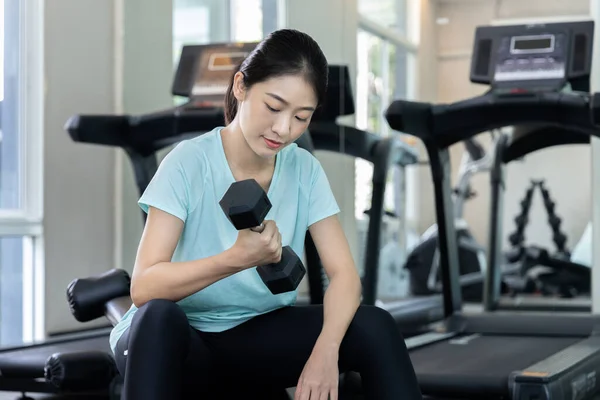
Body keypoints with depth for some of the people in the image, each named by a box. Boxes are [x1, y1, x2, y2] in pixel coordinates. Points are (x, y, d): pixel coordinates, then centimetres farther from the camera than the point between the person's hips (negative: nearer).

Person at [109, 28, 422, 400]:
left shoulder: (304, 169, -3)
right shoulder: (188, 163, -16)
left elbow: (344, 274, -9)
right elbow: (143, 287, -23)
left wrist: (325, 351, -29)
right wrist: (236, 259, -39)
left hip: (260, 336, 4)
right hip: (184, 342, -4)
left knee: (374, 325, -19)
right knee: (158, 317, -38)